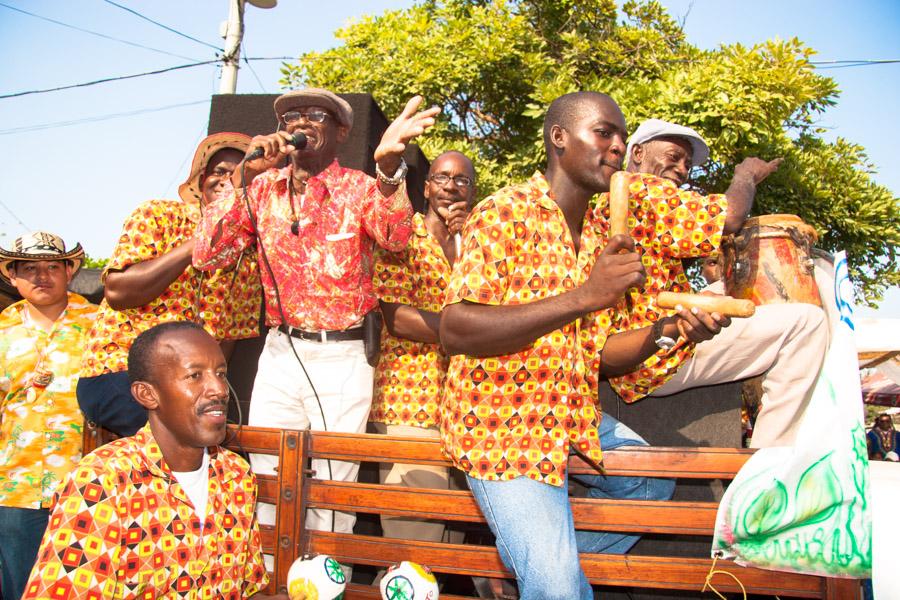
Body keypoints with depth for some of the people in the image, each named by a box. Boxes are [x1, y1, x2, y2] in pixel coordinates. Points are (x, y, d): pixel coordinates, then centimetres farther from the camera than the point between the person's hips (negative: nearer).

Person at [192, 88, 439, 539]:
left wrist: (388, 166, -43)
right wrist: (245, 176, -15)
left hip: (343, 358, -2)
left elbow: (395, 238, -24)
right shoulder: (262, 187, 5)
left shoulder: (359, 188, -3)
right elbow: (207, 256, -6)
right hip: (279, 353, 3)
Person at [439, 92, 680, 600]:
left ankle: (521, 556, 24)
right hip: (502, 423, -8)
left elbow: (591, 351, 13)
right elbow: (454, 331, -27)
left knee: (655, 483, 22)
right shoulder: (505, 212, -15)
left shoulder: (600, 231, 8)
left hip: (574, 415, 8)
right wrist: (583, 297, -30)